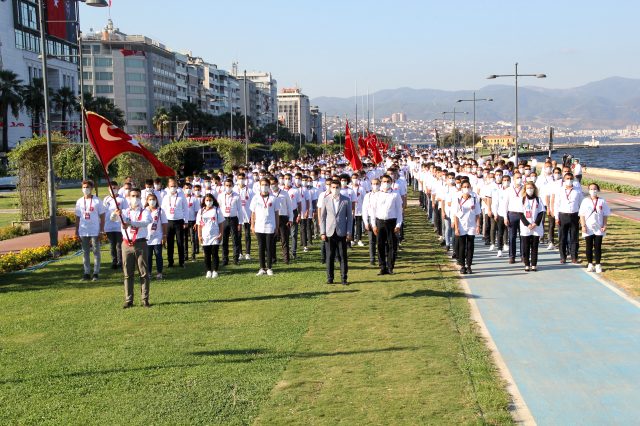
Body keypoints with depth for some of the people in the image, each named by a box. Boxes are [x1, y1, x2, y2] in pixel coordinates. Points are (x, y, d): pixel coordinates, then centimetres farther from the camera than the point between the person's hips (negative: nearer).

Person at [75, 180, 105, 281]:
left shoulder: (97, 201, -2)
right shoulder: (79, 202, 7)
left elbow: (102, 216, -2)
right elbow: (77, 217, 10)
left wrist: (101, 230, -8)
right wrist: (76, 231, 5)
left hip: (95, 232, -3)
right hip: (83, 232, 3)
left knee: (96, 252, 2)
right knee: (85, 252, 8)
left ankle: (96, 273, 8)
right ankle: (86, 273, 14)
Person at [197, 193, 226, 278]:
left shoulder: (217, 210, 1)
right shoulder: (201, 211, 7)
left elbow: (221, 223, 1)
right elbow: (199, 224, 8)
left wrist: (221, 234, -6)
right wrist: (199, 235, 1)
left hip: (215, 236, -2)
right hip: (205, 237, 2)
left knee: (215, 254, 0)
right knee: (207, 255, 6)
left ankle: (215, 271, 5)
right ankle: (208, 271, 13)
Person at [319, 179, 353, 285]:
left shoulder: (346, 200, 3)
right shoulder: (326, 200, 5)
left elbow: (350, 217, 4)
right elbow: (322, 217, 6)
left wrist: (349, 233, -2)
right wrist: (322, 232, 0)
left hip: (342, 233, 0)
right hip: (329, 233, 1)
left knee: (343, 256, 2)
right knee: (330, 256, 3)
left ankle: (344, 278, 9)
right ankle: (330, 278, 11)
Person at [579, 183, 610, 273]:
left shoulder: (602, 201, 1)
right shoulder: (585, 201, 0)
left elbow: (605, 215, 4)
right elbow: (582, 215, 0)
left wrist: (604, 225, -3)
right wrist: (583, 226, -8)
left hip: (599, 228, 0)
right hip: (588, 228, 0)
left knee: (598, 247, 2)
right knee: (589, 247, 5)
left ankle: (598, 265, 9)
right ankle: (590, 264, 15)